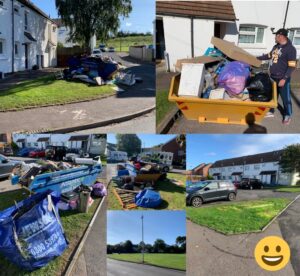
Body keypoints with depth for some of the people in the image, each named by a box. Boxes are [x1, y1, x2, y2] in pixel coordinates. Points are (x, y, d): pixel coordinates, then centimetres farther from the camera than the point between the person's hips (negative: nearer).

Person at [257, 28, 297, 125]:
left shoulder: (290, 49, -16)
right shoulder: (276, 46, 8)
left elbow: (292, 66, -19)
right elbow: (269, 56, 27)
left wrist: (284, 79, -25)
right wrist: (257, 58, 27)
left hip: (282, 79, -7)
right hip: (273, 77, 8)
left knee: (285, 98, 4)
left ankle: (287, 116, 19)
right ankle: (270, 111, 35)